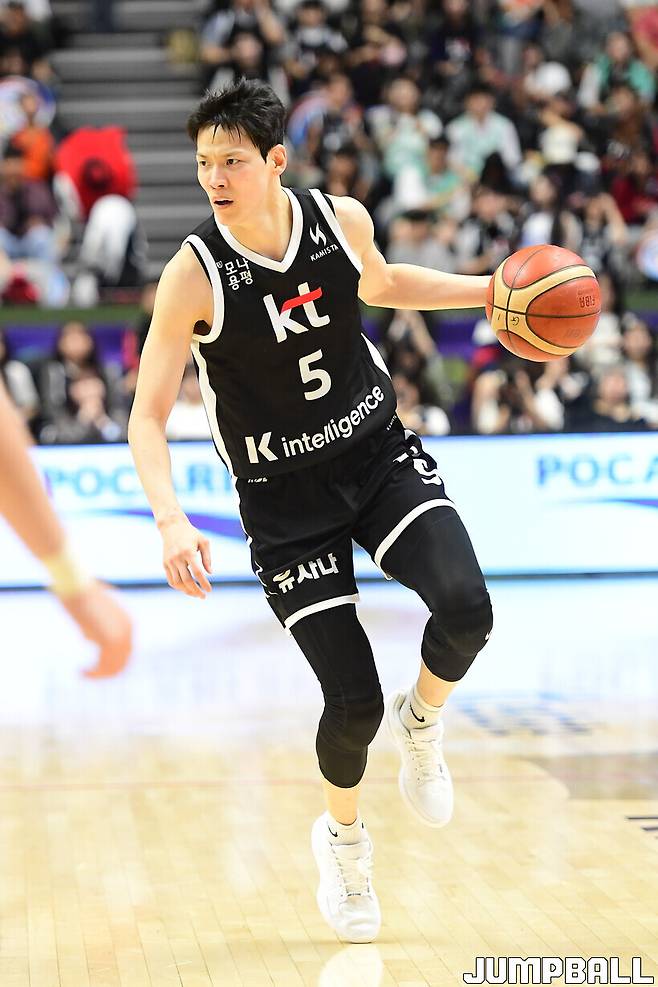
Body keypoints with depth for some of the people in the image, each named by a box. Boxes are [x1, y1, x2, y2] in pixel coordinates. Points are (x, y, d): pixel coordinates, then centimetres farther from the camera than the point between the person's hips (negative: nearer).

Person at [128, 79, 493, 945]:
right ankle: (344, 838, 26)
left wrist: (492, 291, 9)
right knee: (352, 700, -8)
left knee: (465, 607, -24)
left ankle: (420, 721, 12)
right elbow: (147, 418, -17)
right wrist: (171, 521, -33)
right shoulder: (193, 275, -19)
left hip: (381, 452, 3)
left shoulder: (342, 220, -8)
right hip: (287, 496, -3)